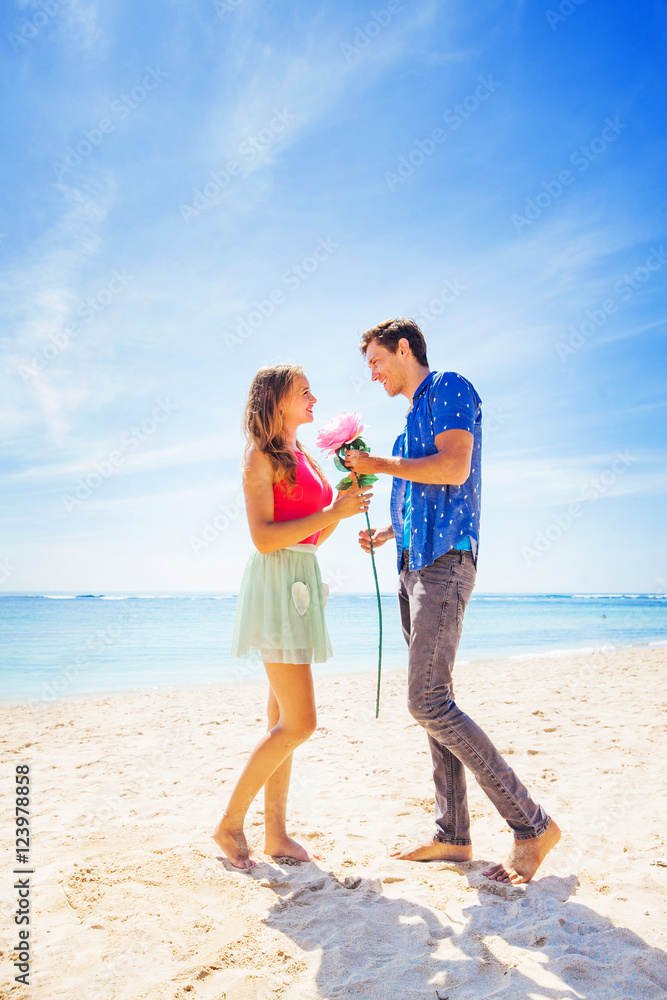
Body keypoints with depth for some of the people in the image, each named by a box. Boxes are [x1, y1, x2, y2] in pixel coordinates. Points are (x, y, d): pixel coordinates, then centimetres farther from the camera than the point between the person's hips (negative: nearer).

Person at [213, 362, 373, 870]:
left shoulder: (304, 457, 17)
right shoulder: (261, 456, -7)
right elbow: (264, 538, -17)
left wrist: (345, 504, 4)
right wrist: (331, 512, -17)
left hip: (304, 582, 8)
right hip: (277, 583, -8)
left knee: (284, 720, 10)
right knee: (299, 722, -9)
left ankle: (277, 832, 20)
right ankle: (230, 824, 7)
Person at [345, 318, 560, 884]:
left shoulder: (450, 388, -3)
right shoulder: (416, 417, 24)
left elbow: (455, 469, -19)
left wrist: (379, 465, -9)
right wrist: (385, 534, 17)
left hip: (444, 562, -10)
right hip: (416, 565, 10)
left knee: (429, 702, -14)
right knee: (435, 701, 8)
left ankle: (532, 824, -5)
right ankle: (454, 835, 16)